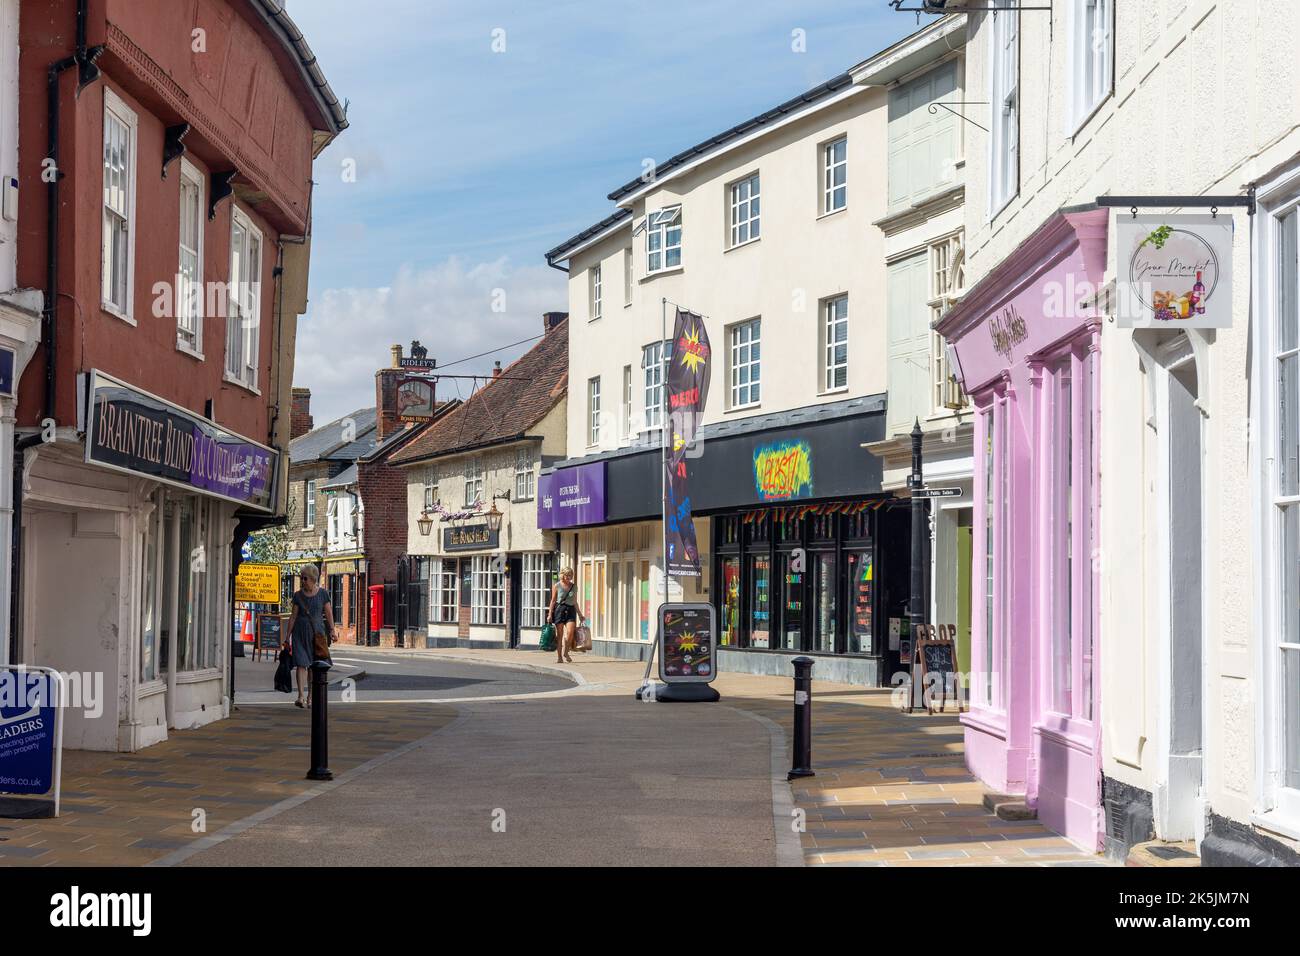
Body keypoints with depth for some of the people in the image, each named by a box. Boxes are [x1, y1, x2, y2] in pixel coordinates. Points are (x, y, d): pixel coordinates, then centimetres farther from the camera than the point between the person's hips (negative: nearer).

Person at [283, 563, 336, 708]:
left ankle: (310, 698, 11)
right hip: (300, 632, 0)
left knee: (314, 665, 3)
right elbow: (293, 616, 7)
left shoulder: (322, 593, 2)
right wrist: (288, 636, 5)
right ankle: (300, 696, -18)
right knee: (301, 663, -12)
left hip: (317, 631, 0)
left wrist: (332, 630, -8)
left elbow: (329, 613, 3)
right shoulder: (298, 595, 5)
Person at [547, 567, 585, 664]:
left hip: (571, 610, 2)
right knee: (560, 634, -1)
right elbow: (553, 601, 3)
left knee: (570, 632, -15)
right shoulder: (556, 586, 2)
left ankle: (565, 653, 4)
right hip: (559, 609, -2)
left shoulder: (574, 587, 12)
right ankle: (559, 657, 5)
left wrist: (580, 614, 19)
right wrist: (550, 614, -3)